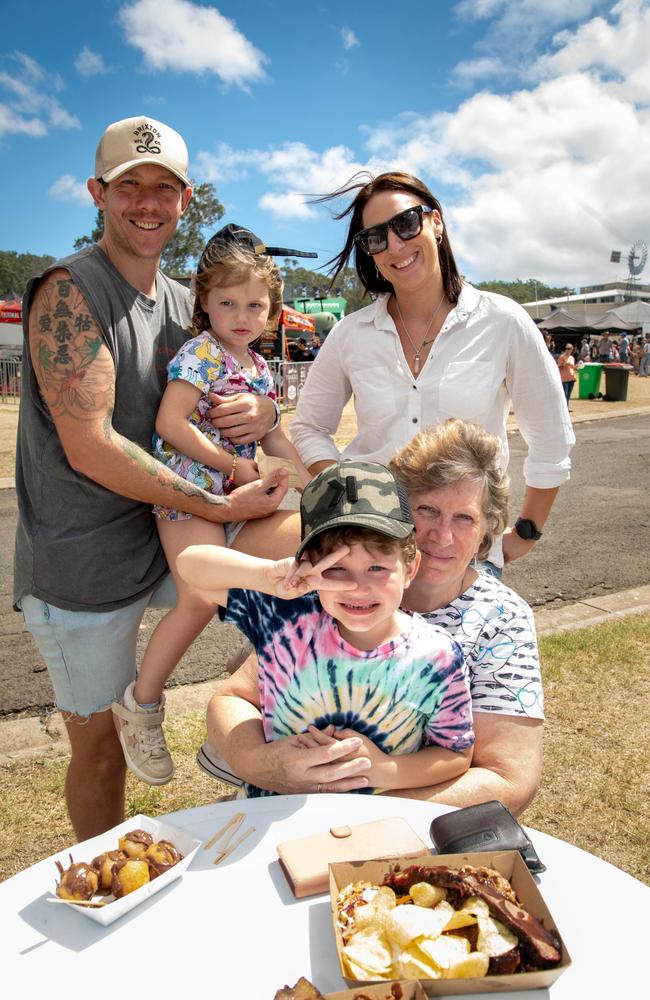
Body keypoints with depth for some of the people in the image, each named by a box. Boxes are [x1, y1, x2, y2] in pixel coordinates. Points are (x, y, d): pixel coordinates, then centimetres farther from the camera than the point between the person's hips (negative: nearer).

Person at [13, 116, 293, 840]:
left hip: (166, 538, 7)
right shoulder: (69, 291, -16)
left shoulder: (181, 302, 8)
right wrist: (223, 507, -23)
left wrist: (265, 410, -11)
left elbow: (231, 382, 15)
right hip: (82, 568, -6)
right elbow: (90, 448, -24)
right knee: (100, 745, 9)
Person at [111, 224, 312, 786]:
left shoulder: (259, 367, 15)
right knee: (202, 598, -18)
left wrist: (313, 484, 12)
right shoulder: (202, 353, -10)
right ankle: (141, 704, 0)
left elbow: (272, 437, 21)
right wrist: (232, 465, -15)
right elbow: (171, 423, -19)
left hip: (236, 495, 9)